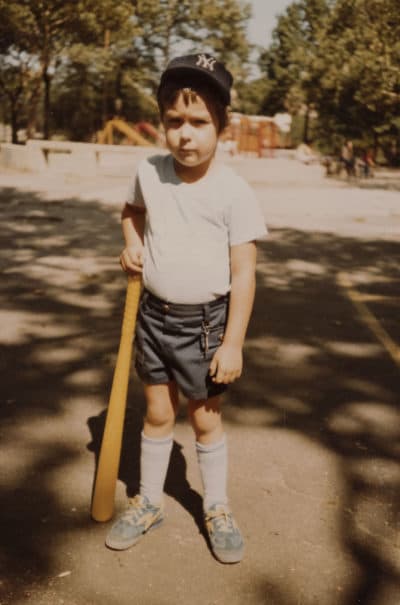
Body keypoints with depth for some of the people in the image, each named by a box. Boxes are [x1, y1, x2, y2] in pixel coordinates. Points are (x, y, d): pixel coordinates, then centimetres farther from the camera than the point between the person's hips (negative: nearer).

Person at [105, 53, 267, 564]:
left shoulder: (233, 192, -15)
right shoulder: (149, 173, -4)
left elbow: (243, 275, -12)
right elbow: (132, 209, 21)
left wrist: (232, 343, -13)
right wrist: (132, 243, 0)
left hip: (205, 322, -3)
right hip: (155, 315, 3)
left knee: (206, 421, 10)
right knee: (157, 414, 15)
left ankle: (216, 508, 33)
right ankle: (148, 502, 34)